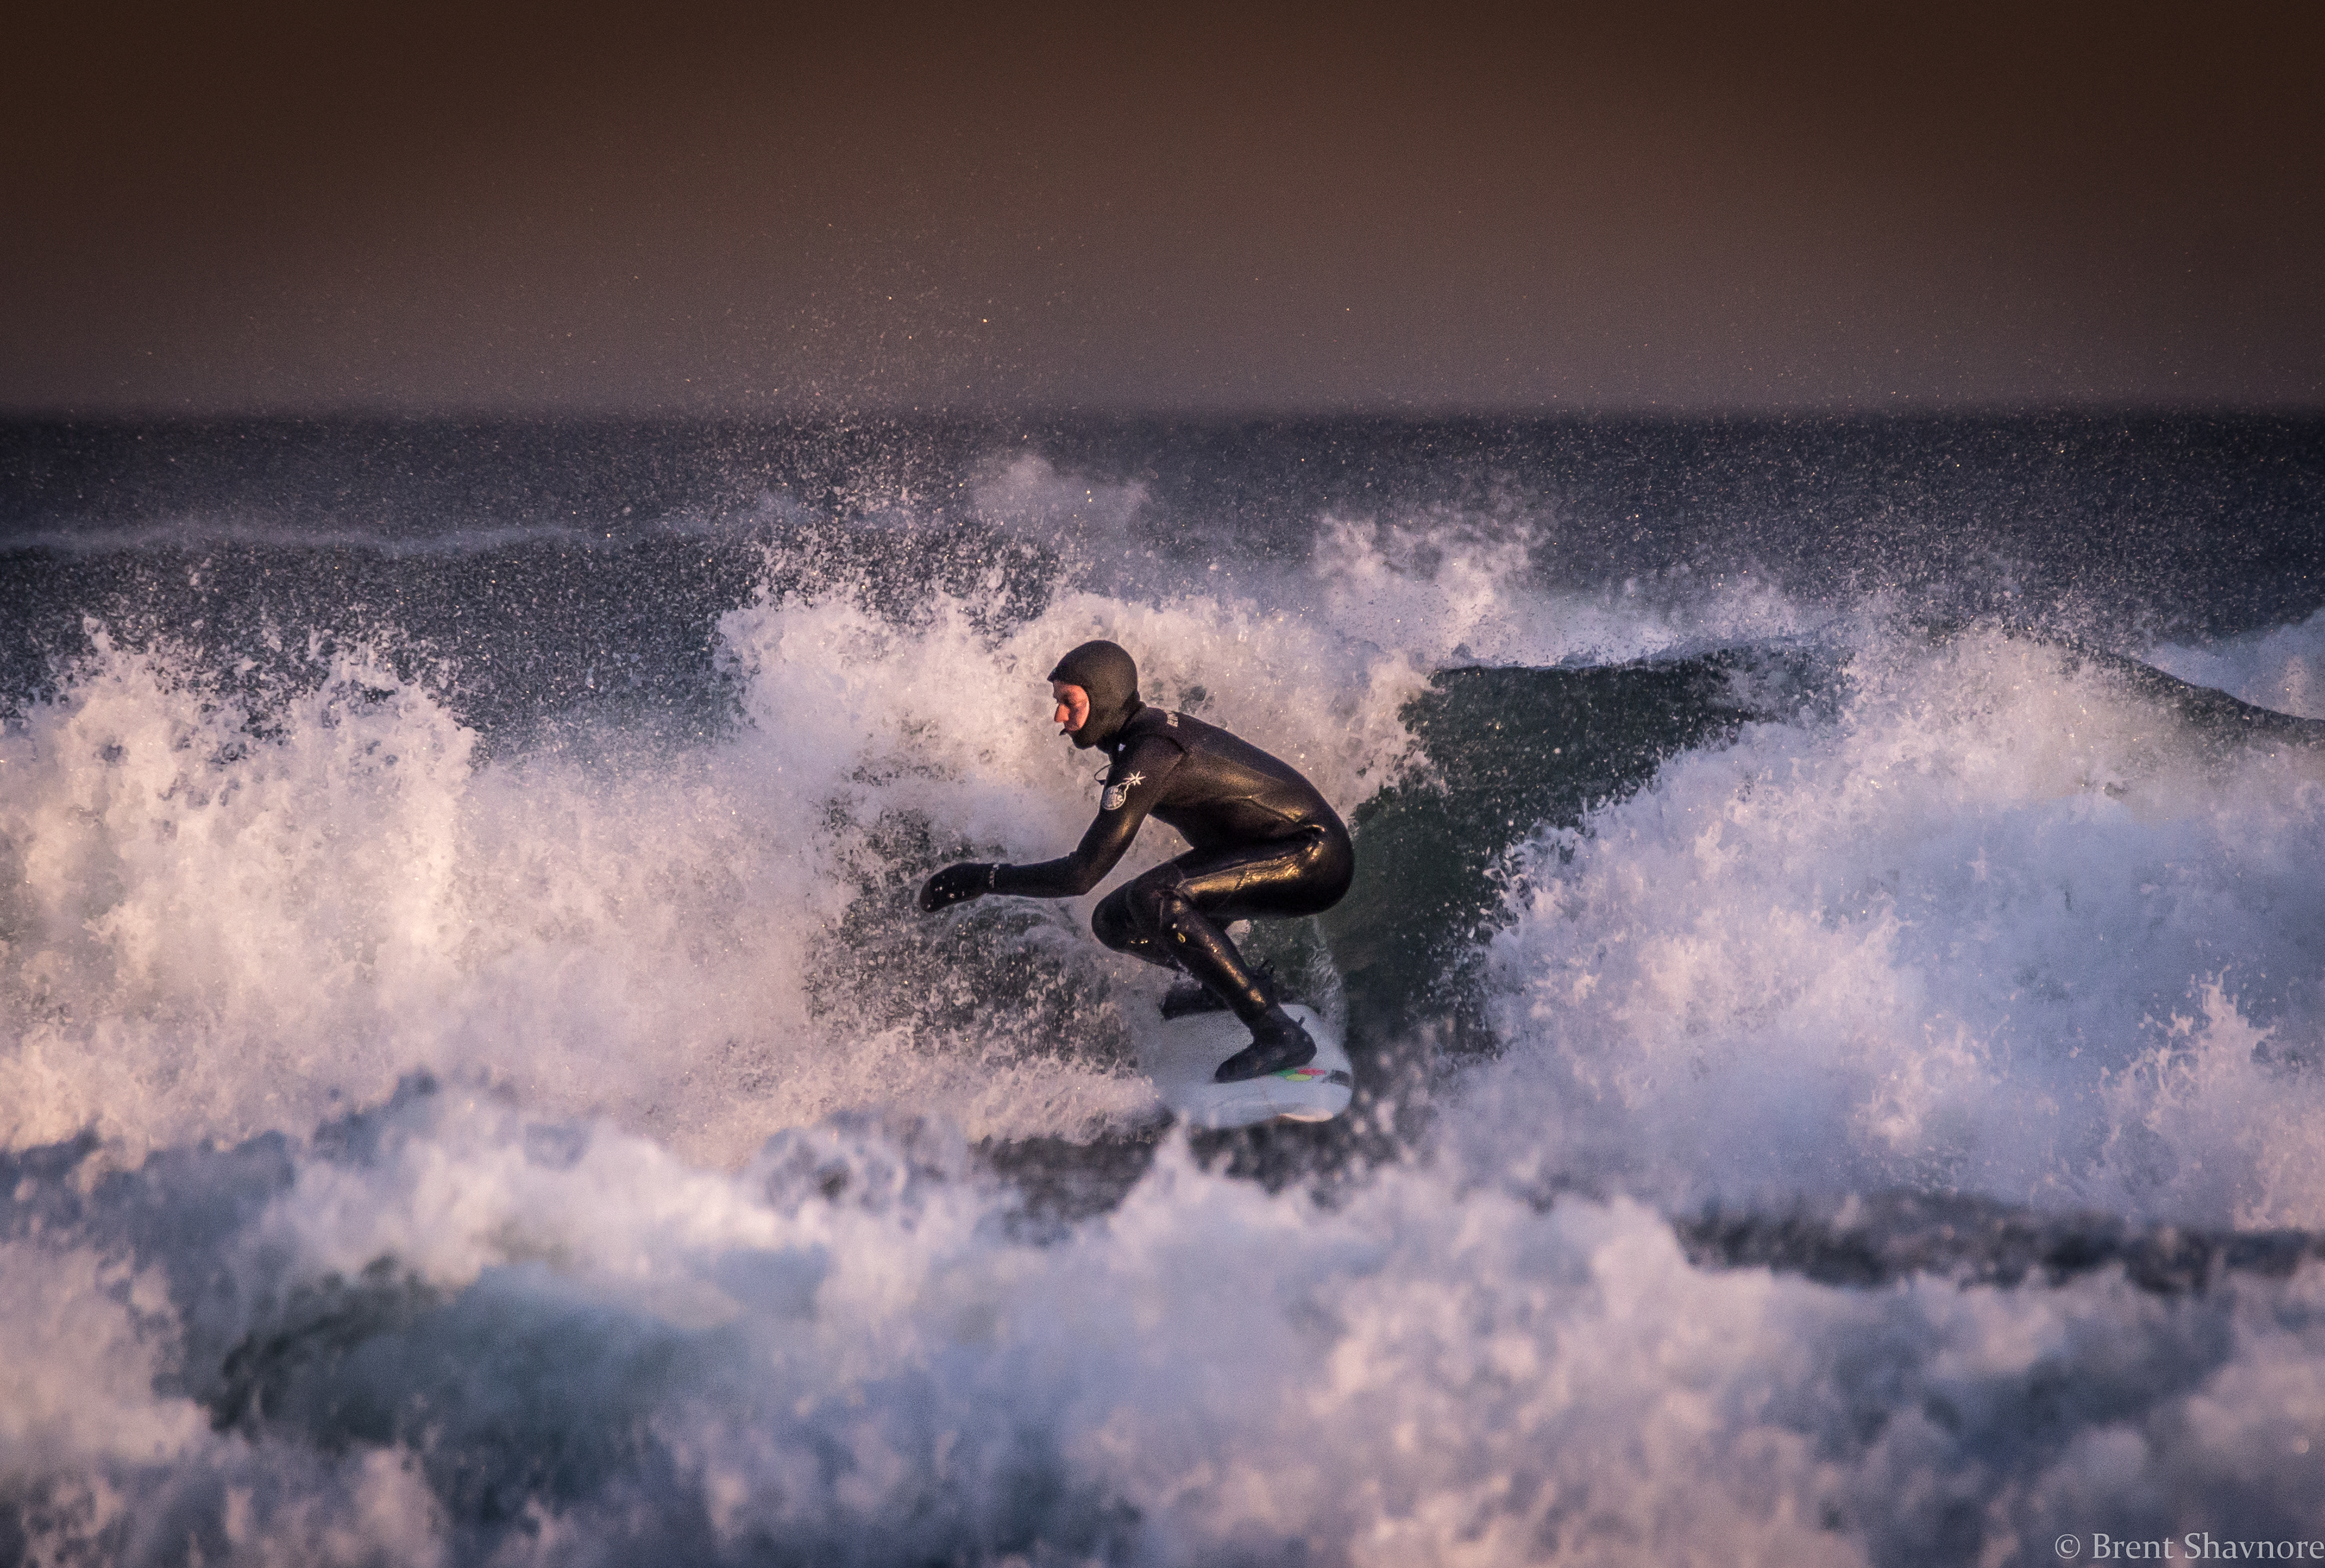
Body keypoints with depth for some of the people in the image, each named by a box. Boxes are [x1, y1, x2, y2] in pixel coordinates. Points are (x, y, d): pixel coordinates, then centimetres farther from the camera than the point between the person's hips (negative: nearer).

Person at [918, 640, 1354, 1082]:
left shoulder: (1146, 756, -23)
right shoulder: (1154, 728, 6)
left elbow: (1084, 873, -24)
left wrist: (985, 878, -17)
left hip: (1313, 858, -9)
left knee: (1154, 899, -29)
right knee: (1114, 921, 2)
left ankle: (1279, 1034, -26)